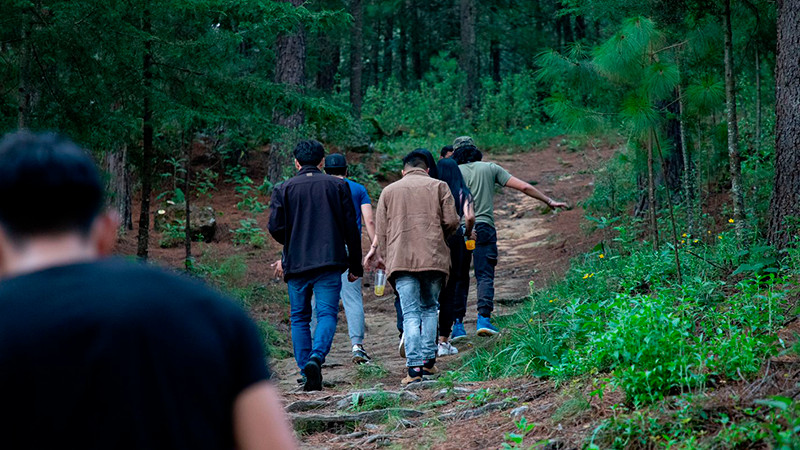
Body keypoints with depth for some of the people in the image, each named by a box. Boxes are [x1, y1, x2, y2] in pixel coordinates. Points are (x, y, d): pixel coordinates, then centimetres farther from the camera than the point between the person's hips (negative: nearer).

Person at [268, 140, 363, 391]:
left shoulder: (284, 189, 2)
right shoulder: (338, 186, 4)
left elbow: (275, 227, -6)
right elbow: (351, 227, 3)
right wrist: (355, 265, 10)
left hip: (296, 264, 1)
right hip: (330, 262, 0)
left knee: (300, 318, 10)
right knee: (327, 313, -1)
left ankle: (306, 373, 5)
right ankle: (317, 356, -26)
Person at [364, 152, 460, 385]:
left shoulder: (389, 191, 15)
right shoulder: (439, 186, 10)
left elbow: (381, 228, 12)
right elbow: (452, 221, 2)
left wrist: (380, 253, 21)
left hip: (401, 259, 0)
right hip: (433, 258, 0)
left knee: (410, 313, -2)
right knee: (429, 308, 16)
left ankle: (414, 367, -12)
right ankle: (428, 360, 11)